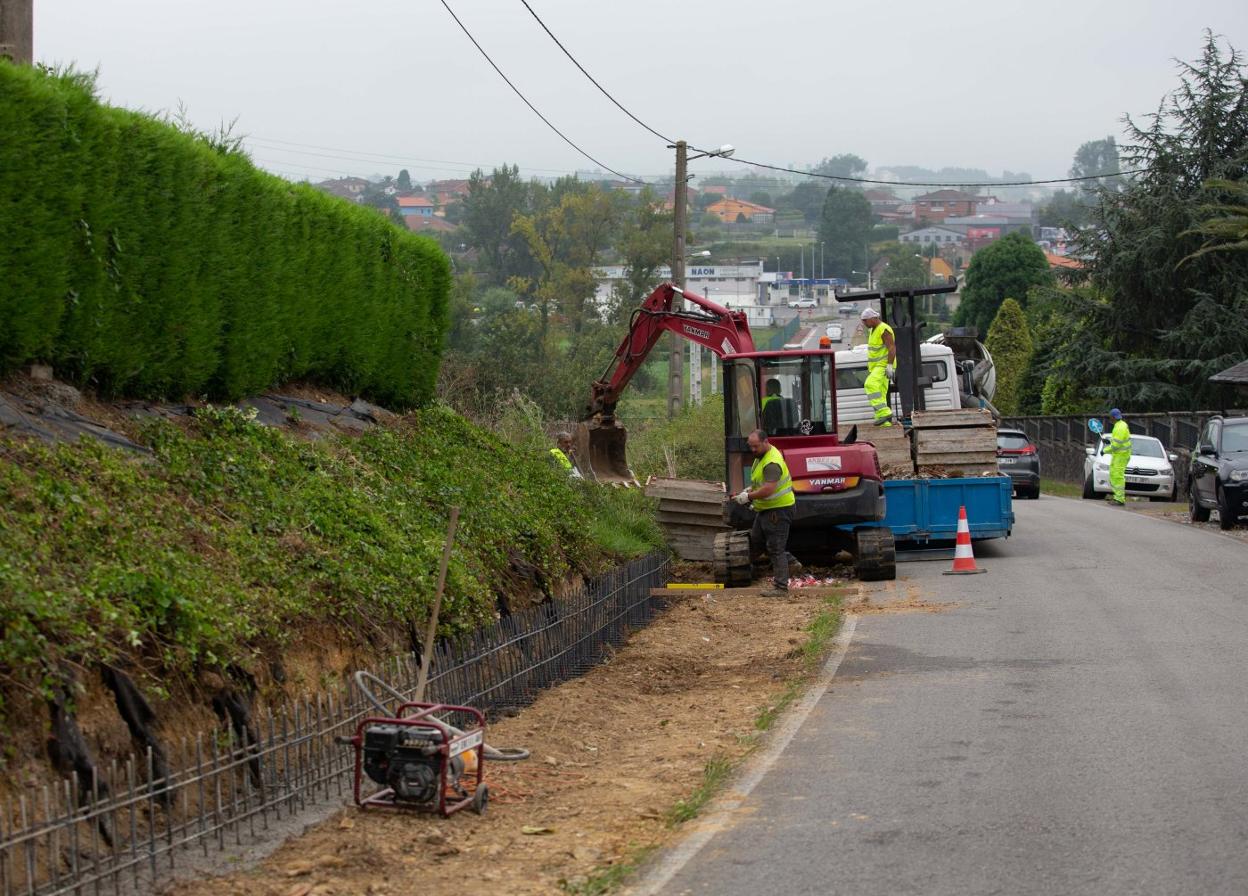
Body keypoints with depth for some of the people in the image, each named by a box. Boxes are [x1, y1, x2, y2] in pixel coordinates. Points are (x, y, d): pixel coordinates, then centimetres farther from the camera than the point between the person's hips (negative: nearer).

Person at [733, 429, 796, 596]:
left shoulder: (772, 463, -25)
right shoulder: (762, 455, 9)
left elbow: (768, 489, -33)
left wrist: (748, 496, -23)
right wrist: (750, 489, 9)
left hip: (778, 509, -11)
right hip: (765, 509, 11)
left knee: (776, 549, -7)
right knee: (755, 543, 16)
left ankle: (781, 587, -4)